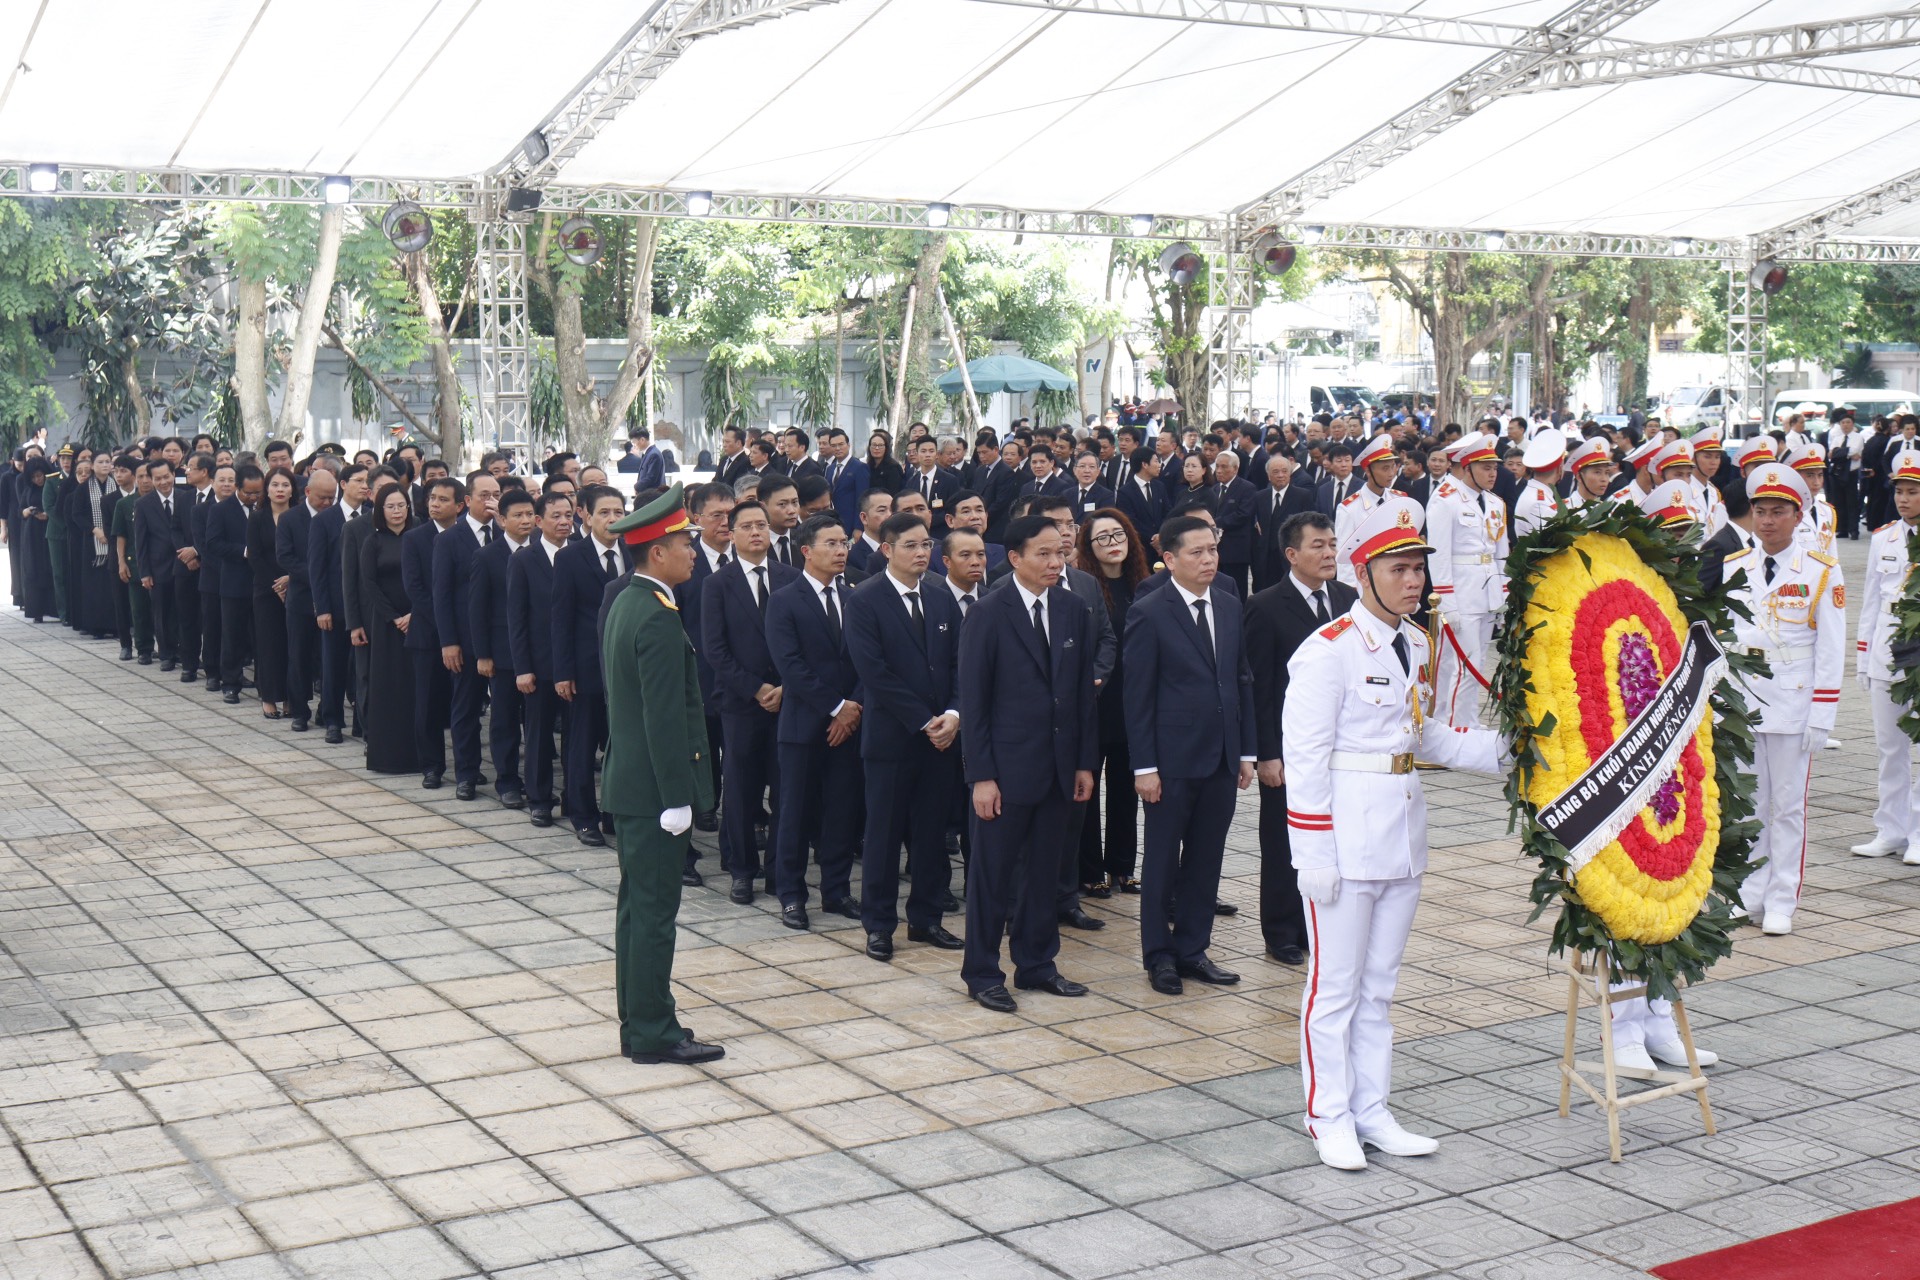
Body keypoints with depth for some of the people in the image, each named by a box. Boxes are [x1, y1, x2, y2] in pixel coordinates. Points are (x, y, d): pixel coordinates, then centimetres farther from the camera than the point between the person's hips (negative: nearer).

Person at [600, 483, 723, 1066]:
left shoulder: (625, 604, 10)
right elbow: (665, 718, -22)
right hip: (653, 787, -10)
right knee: (654, 909, -3)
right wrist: (677, 798, -20)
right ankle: (653, 1033, 4)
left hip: (628, 782, 10)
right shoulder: (658, 620, -20)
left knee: (637, 904, 15)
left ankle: (638, 1021, 23)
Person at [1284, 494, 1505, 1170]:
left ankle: (1371, 1112, 25)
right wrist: (1315, 854, -18)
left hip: (1402, 830, 8)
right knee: (1335, 985, 3)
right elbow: (1304, 758, -15)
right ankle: (1329, 1117, 15)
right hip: (1346, 833, -8)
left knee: (1379, 983, 15)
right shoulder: (1328, 650, -14)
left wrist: (1502, 749, 3)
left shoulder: (1416, 644, 10)